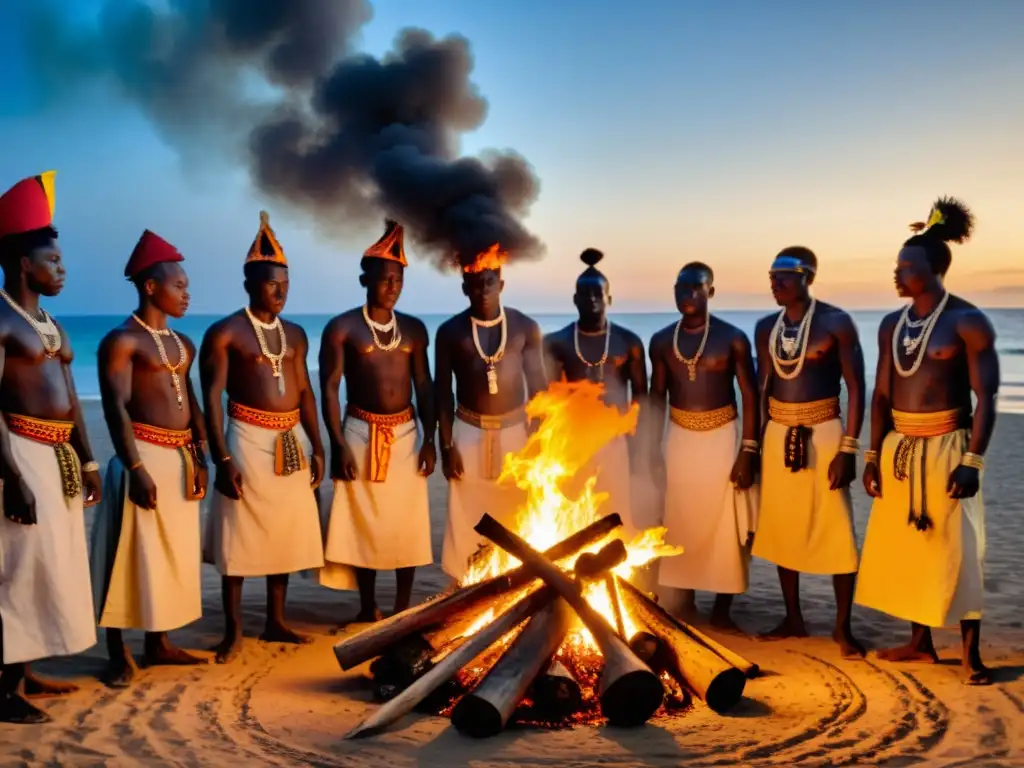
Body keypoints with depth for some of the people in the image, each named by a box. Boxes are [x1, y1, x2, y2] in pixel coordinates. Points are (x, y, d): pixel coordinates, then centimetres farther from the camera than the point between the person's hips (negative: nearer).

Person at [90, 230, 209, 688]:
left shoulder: (183, 345, 14)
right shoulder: (122, 341, -9)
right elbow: (115, 409, -16)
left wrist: (200, 458, 11)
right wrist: (136, 468, -21)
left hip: (181, 459, 8)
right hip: (145, 456, -8)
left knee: (173, 555, 13)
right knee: (130, 556, -2)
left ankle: (159, 644, 24)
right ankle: (118, 654, 7)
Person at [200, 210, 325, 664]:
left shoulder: (295, 334, 12)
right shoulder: (224, 333, -7)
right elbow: (212, 399, -11)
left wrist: (316, 448, 9)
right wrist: (222, 458, -17)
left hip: (291, 441, 6)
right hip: (249, 440, -6)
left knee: (285, 533, 10)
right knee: (240, 537, 0)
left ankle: (275, 622, 22)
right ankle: (233, 629, 10)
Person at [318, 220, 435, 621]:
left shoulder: (414, 329, 6)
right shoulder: (342, 328, -5)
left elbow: (424, 387, 8)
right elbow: (329, 388, -7)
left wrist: (429, 439, 1)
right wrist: (338, 443, -14)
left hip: (406, 432, 3)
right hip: (361, 432, -3)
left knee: (407, 522, 5)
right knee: (364, 521, 3)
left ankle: (402, 608, 17)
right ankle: (368, 608, 16)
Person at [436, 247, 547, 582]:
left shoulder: (525, 327, -3)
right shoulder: (450, 331, -4)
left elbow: (538, 386, 2)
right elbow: (443, 392, 0)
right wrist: (446, 445, -5)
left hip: (515, 430, 0)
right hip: (469, 432, 0)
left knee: (517, 517, 5)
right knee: (466, 520, 3)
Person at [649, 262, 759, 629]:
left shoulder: (733, 338, -8)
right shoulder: (661, 341, 2)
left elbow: (751, 397, -6)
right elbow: (656, 397, 8)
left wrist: (748, 451, -12)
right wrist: (653, 450, 4)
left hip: (722, 437, -3)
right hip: (679, 438, 3)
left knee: (726, 527, 2)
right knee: (679, 524, 8)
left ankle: (722, 610, 12)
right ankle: (685, 602, 22)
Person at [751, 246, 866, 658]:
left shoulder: (836, 322, -8)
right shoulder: (766, 327, 7)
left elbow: (856, 387, -9)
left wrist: (849, 448, -15)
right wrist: (752, 445, 9)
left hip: (823, 434, -5)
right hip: (778, 435, 5)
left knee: (836, 530, -2)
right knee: (781, 529, 10)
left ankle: (842, 626, 10)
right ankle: (793, 619, 23)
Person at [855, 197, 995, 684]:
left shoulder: (967, 321, -9)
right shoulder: (892, 325, 8)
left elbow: (986, 398, -11)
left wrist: (973, 460, -18)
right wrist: (873, 454, 8)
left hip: (946, 448, -6)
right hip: (899, 447, 6)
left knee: (955, 550, -2)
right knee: (903, 545, 11)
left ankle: (971, 655, 8)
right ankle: (920, 642, 25)